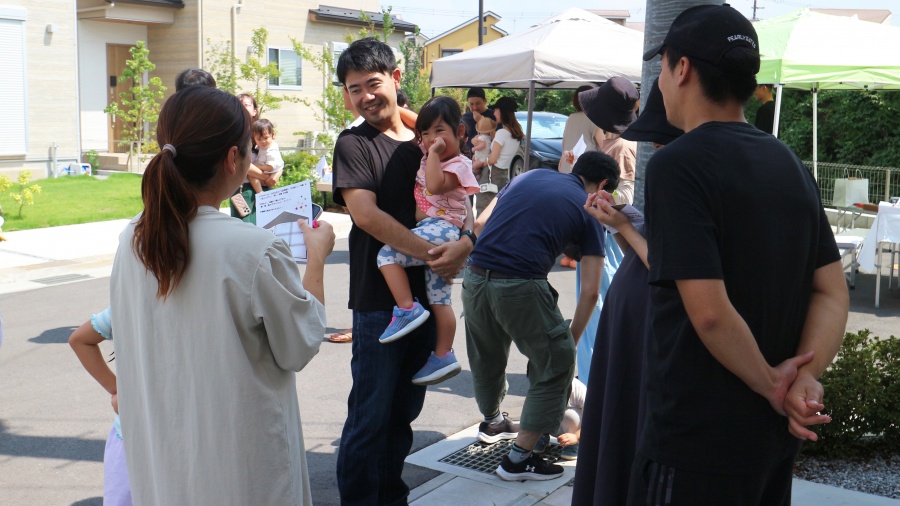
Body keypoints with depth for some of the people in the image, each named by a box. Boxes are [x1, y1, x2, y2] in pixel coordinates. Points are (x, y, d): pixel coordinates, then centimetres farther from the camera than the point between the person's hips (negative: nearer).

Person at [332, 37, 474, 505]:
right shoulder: (353, 144, -3)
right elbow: (367, 214, -16)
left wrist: (464, 243, -13)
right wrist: (428, 252, -22)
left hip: (426, 294, 5)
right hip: (378, 299, -5)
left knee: (405, 410, 15)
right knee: (371, 414, 0)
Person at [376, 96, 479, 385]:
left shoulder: (458, 164, -8)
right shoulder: (428, 162, 19)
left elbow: (436, 185, -24)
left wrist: (434, 153, -14)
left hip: (442, 228, -10)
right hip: (430, 233, 10)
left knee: (388, 253, -23)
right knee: (439, 300, 11)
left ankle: (407, 309, -20)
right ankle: (443, 356, 17)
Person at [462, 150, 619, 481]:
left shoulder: (530, 176, 19)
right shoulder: (588, 210, 8)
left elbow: (480, 224, 18)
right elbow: (589, 292, 7)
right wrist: (572, 339, 18)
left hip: (474, 277, 6)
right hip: (521, 287, -6)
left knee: (486, 357, 27)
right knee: (557, 366, 13)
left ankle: (492, 423, 53)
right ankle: (518, 459, 14)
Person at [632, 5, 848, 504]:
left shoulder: (676, 165, -17)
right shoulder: (790, 164, 6)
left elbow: (710, 311, -24)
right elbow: (833, 293, 3)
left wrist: (773, 386, -11)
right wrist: (804, 377, -10)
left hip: (699, 440, -7)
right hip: (775, 432, 8)